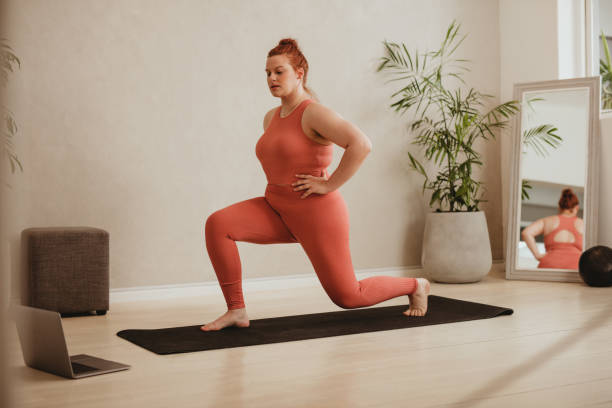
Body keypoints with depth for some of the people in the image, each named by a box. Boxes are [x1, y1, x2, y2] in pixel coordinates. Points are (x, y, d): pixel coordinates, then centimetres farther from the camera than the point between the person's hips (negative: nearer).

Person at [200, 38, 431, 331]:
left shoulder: (314, 112, -15)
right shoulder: (270, 118, 10)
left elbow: (361, 144, -27)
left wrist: (329, 185, -23)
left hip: (315, 212, -7)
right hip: (277, 209, 7)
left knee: (347, 297, 2)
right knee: (217, 224, -15)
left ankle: (416, 286, 29)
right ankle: (236, 311, -10)